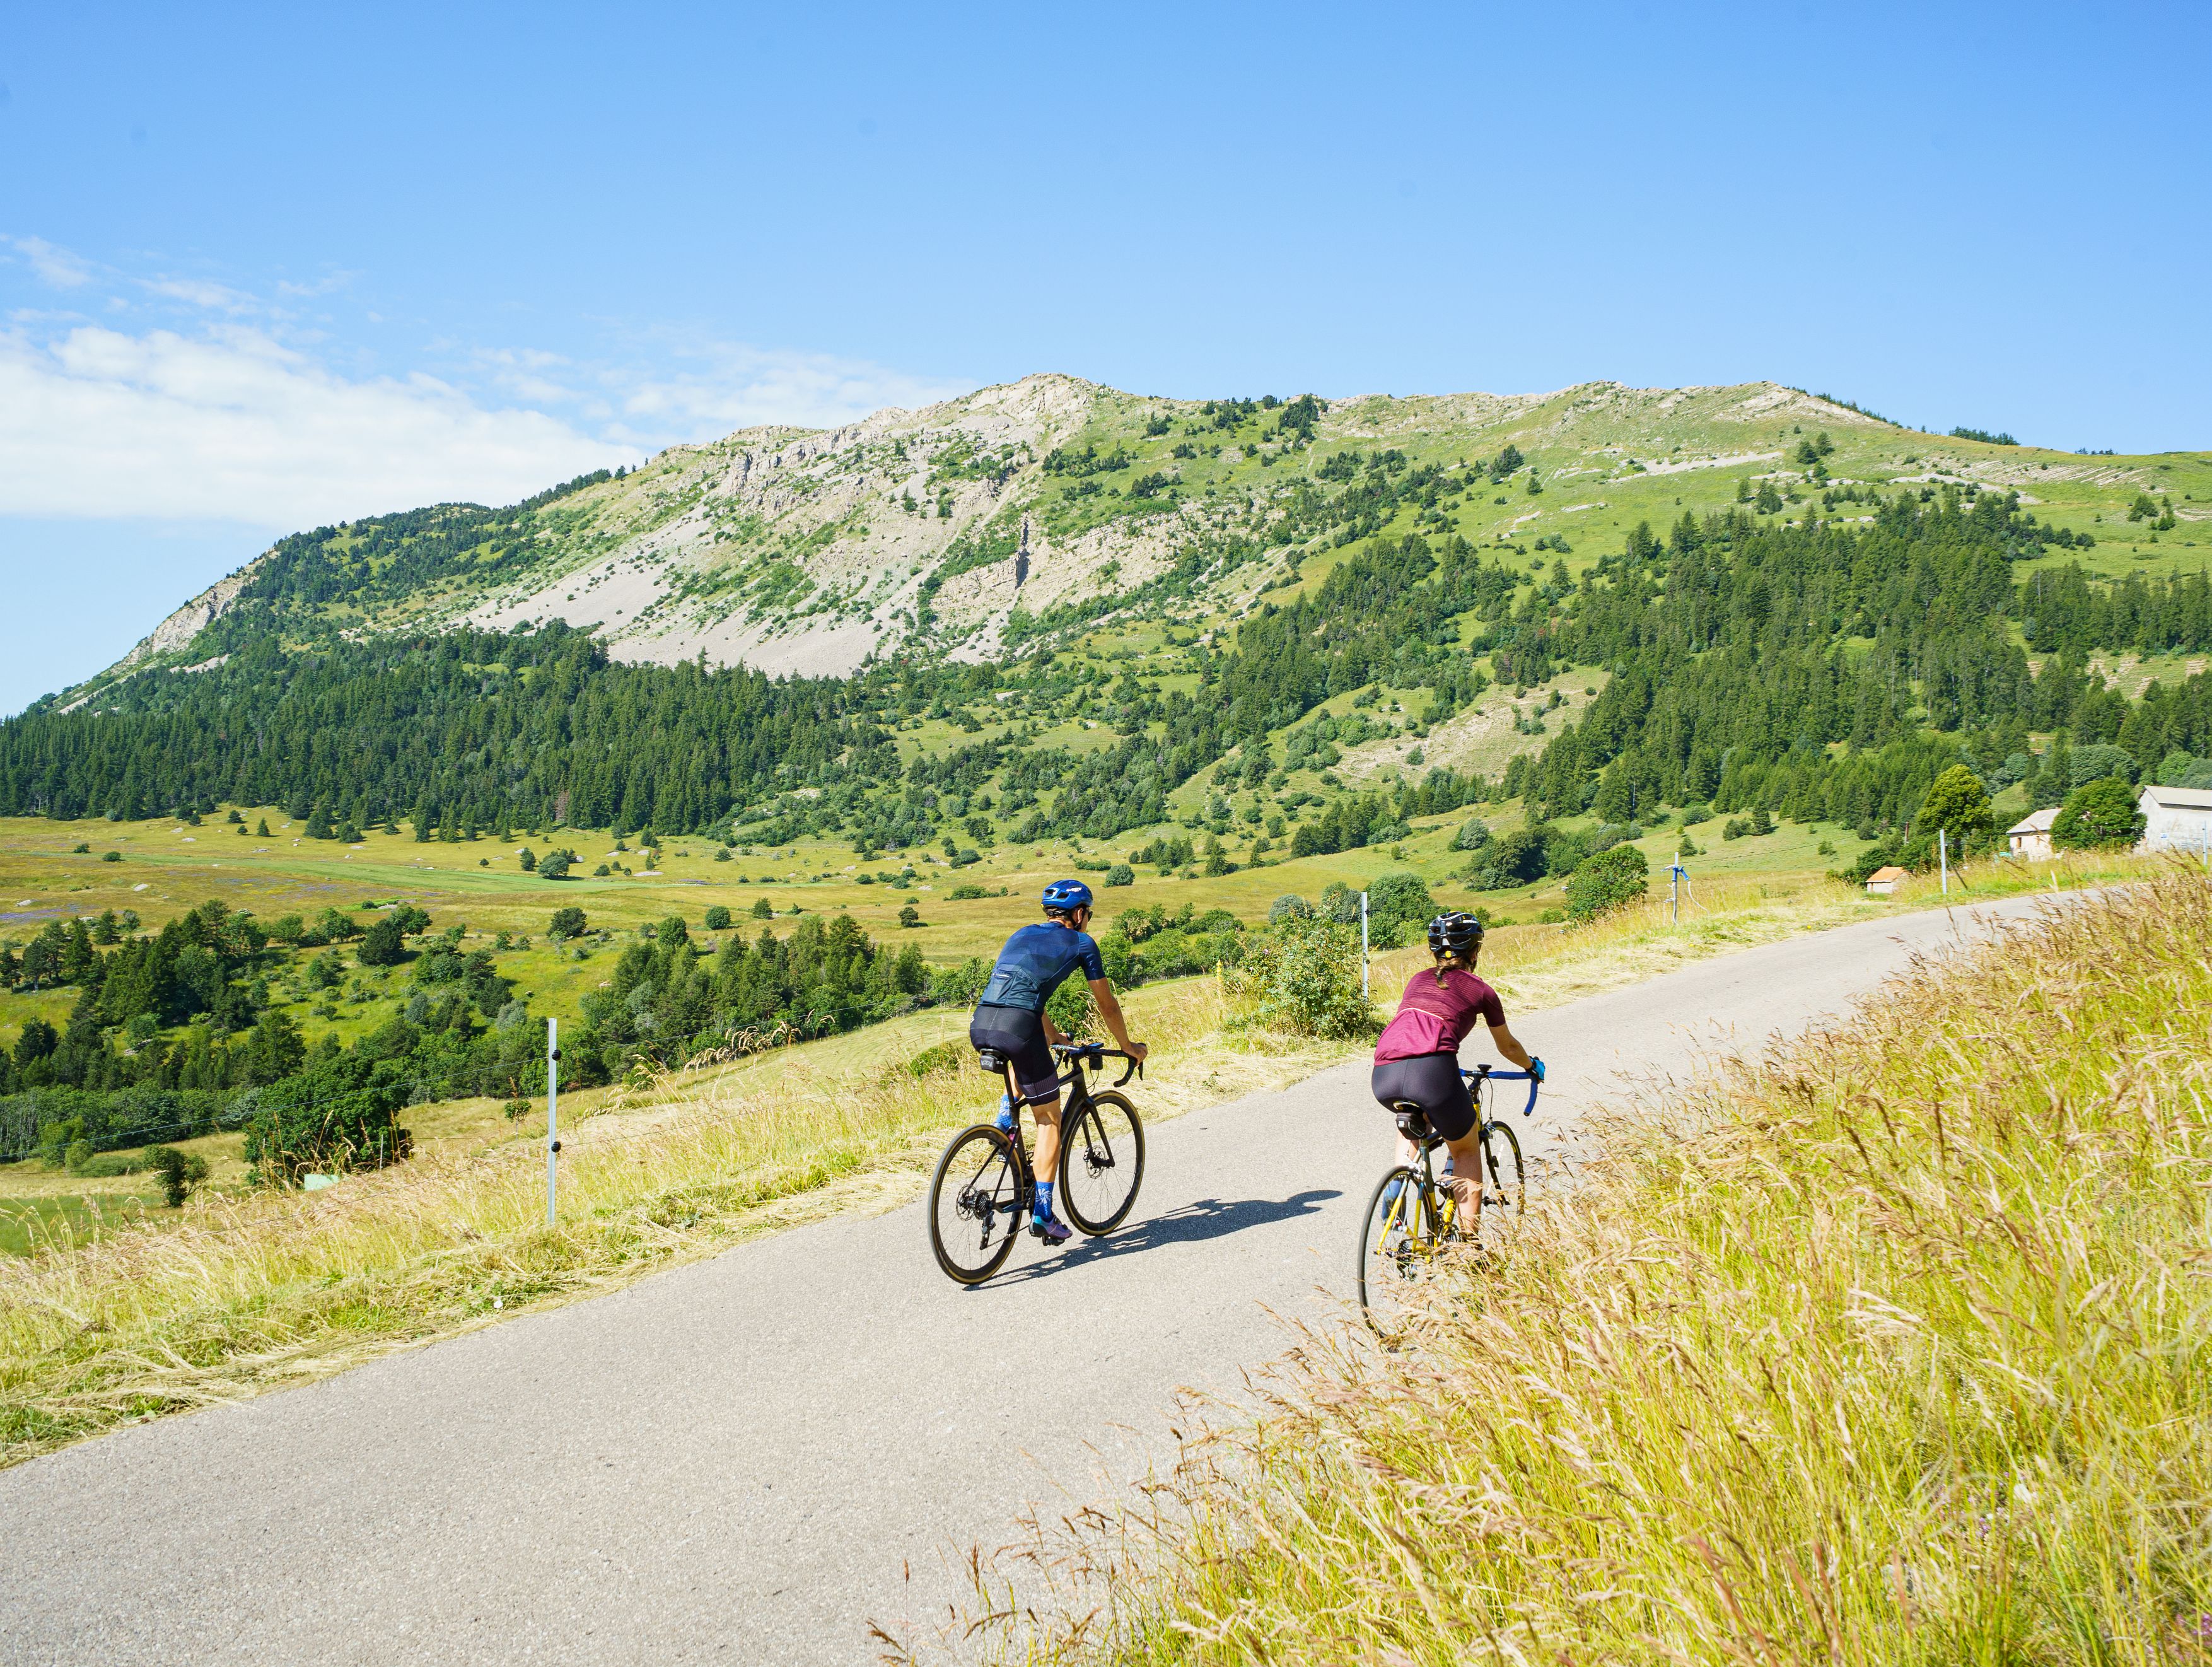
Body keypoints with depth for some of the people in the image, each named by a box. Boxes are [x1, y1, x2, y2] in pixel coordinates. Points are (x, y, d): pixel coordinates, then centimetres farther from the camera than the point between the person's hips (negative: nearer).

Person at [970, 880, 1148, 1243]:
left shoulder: (1021, 935, 30)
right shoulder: (1081, 942, 15)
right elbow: (1107, 1005, 20)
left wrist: (1055, 1036, 55)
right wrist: (1129, 1047, 36)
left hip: (980, 1026, 6)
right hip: (1018, 1027, -5)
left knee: (1028, 1061, 39)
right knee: (1050, 1119, 11)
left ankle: (1005, 1123, 18)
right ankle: (1043, 1213, 6)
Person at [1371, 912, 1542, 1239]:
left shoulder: (1418, 980, 30)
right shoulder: (1481, 990, 20)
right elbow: (1508, 1046, 35)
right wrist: (1532, 1066, 57)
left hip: (1383, 1078, 4)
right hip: (1431, 1071, -4)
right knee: (1466, 1150, 22)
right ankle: (1470, 1239, 16)